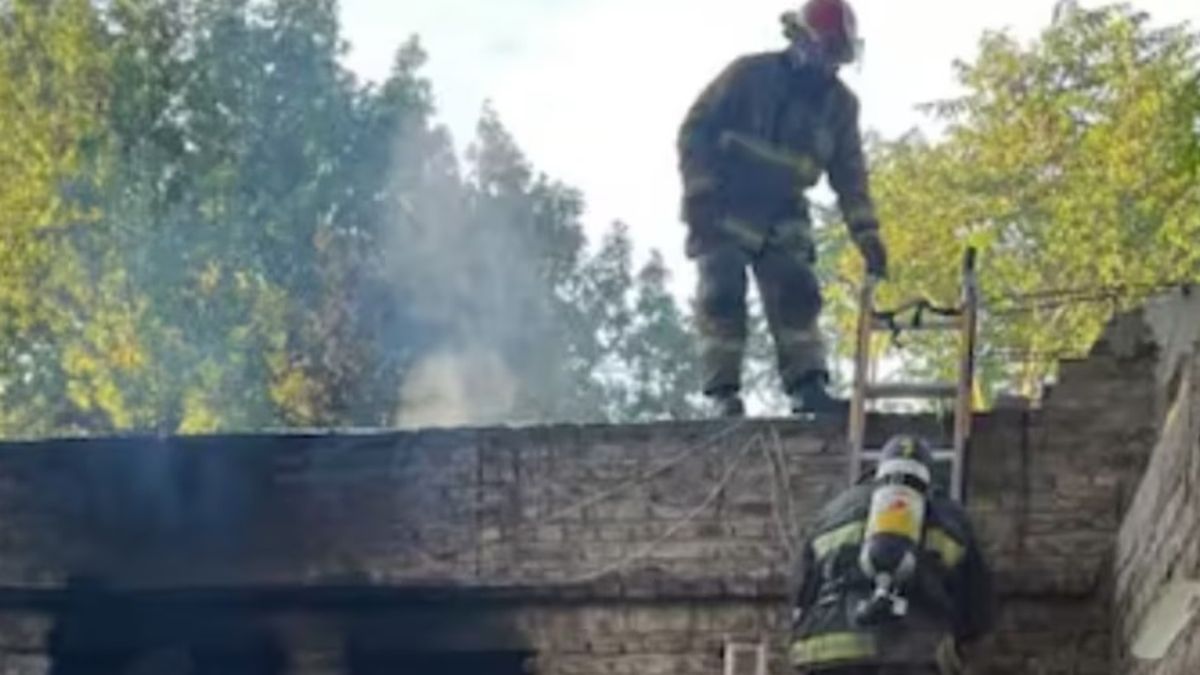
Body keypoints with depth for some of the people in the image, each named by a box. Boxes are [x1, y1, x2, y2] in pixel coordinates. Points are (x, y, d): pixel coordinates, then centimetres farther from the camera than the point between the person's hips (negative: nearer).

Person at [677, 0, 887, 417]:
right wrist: (699, 191, -17)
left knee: (796, 294, -9)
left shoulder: (839, 103, 4)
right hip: (723, 210, -4)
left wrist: (866, 234, -2)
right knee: (723, 295, -12)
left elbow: (850, 174, 7)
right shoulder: (749, 75, -9)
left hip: (781, 217, 4)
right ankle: (723, 392, -10)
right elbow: (696, 129, -8)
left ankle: (808, 388, -10)